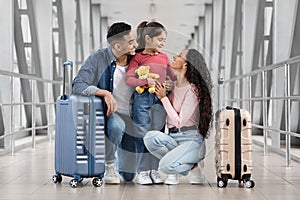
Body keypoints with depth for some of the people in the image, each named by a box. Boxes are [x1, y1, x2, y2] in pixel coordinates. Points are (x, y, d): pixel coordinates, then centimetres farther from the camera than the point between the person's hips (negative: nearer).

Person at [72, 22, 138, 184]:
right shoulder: (98, 58, -12)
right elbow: (77, 85, -18)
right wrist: (105, 93, -31)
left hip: (130, 117, 3)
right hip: (108, 113, -3)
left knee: (128, 175, -1)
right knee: (116, 125, -41)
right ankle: (109, 165, -13)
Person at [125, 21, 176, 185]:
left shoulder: (164, 57, 12)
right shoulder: (138, 57, -3)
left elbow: (172, 76, 19)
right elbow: (129, 79, -10)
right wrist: (146, 81, -21)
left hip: (160, 98, 5)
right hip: (142, 97, -4)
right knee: (142, 134, 1)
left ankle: (154, 170, 17)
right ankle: (142, 171, 9)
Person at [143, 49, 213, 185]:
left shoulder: (193, 90, -14)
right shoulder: (173, 85, 9)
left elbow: (179, 122, -18)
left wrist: (163, 98, -14)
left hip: (191, 139, -6)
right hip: (173, 138, 6)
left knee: (166, 166, -28)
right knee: (150, 137, -25)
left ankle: (193, 164, 2)